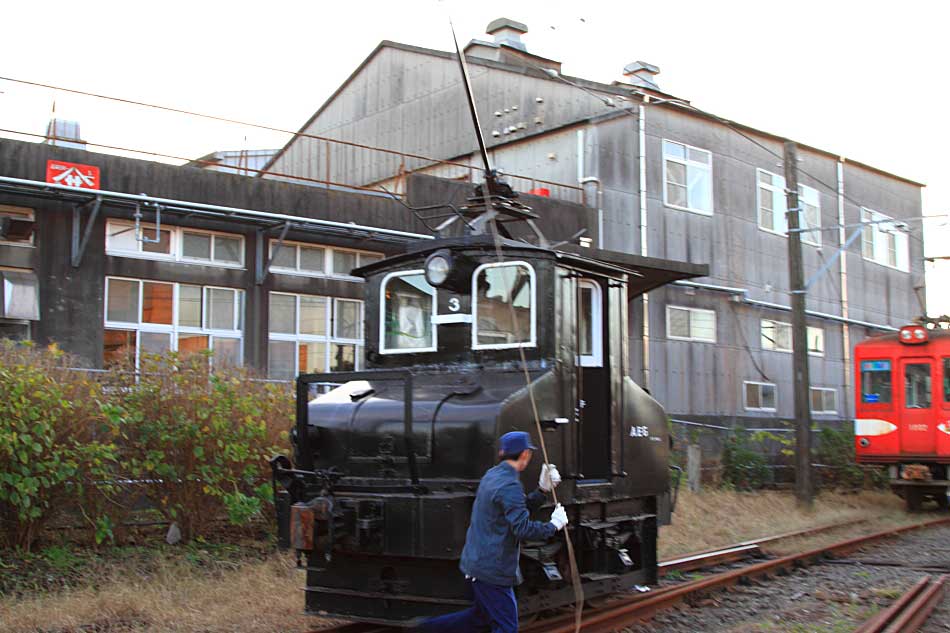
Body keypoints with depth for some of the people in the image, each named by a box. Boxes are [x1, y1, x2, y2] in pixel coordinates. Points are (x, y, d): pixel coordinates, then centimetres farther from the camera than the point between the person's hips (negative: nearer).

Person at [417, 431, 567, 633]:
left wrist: (543, 489, 7)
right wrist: (554, 525, -12)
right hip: (493, 570, -10)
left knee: (482, 616, 22)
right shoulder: (509, 485, -21)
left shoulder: (492, 475, 10)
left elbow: (520, 508, 16)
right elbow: (522, 528, -25)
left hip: (477, 562, 10)